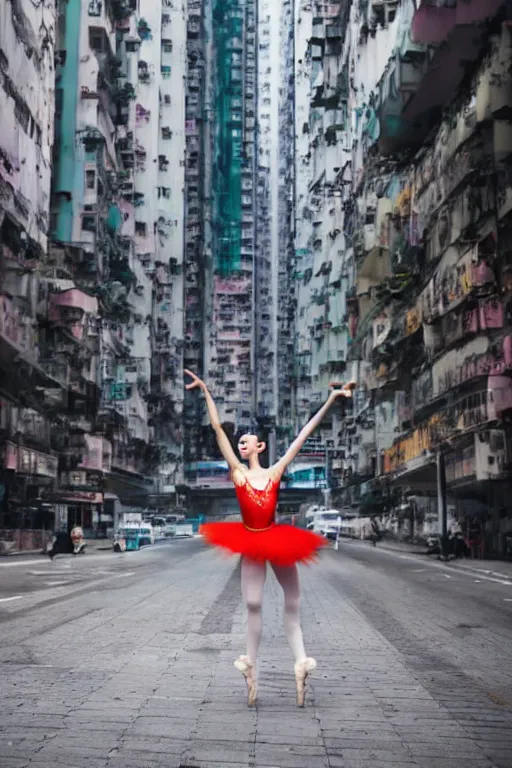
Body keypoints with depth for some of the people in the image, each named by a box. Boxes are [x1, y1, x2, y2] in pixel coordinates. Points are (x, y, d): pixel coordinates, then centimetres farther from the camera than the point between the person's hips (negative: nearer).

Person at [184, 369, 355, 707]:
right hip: (250, 543, 0)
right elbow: (219, 429, -5)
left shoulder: (276, 472, -3)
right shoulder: (237, 472, -2)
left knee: (293, 602, 4)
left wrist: (331, 399, -7)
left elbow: (305, 434, -5)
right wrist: (206, 392, -7)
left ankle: (301, 661, 11)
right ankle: (251, 666, 6)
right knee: (253, 603, -2)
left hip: (276, 541, 0)